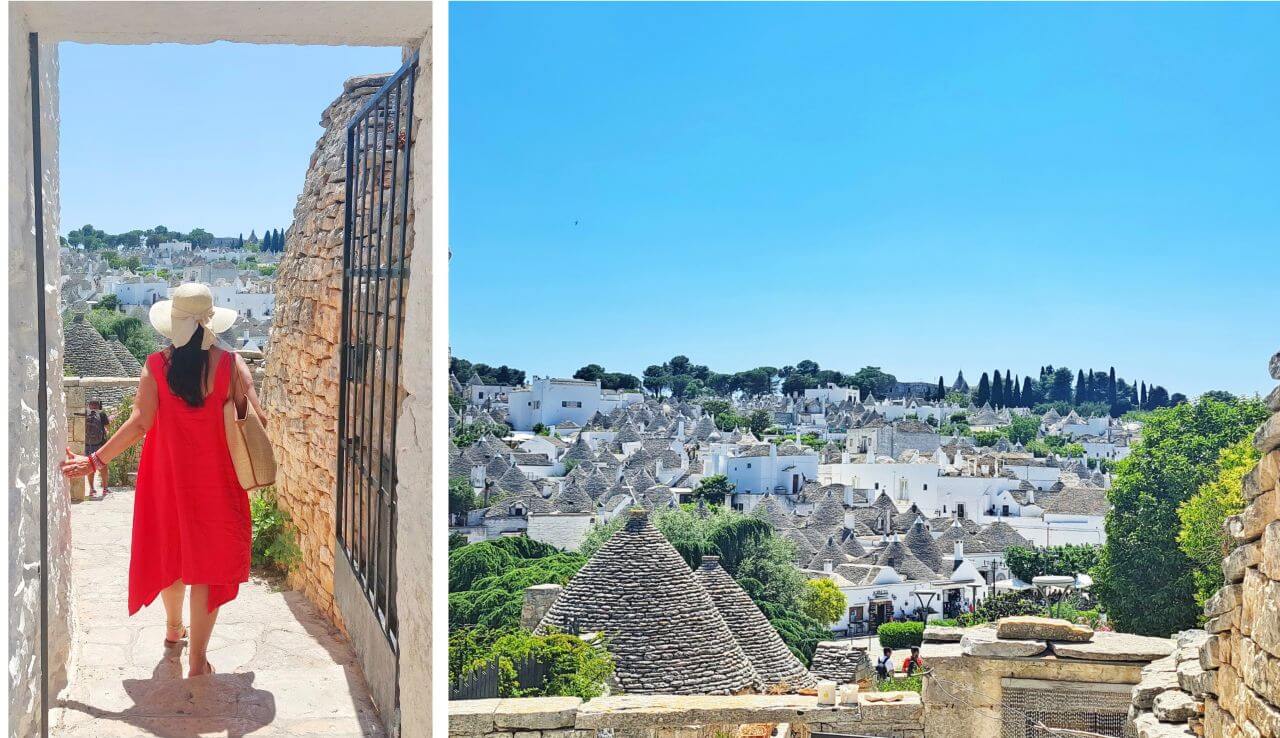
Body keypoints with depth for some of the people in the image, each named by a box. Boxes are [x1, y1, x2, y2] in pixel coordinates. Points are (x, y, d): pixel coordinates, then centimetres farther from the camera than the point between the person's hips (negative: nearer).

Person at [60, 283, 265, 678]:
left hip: (168, 475, 2)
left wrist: (94, 461, -6)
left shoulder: (156, 365, -7)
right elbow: (256, 418, -11)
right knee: (208, 560, 3)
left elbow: (139, 423, -12)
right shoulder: (230, 363, -10)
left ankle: (174, 628, 43)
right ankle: (197, 659, 3)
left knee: (171, 550, 22)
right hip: (215, 479, -2)